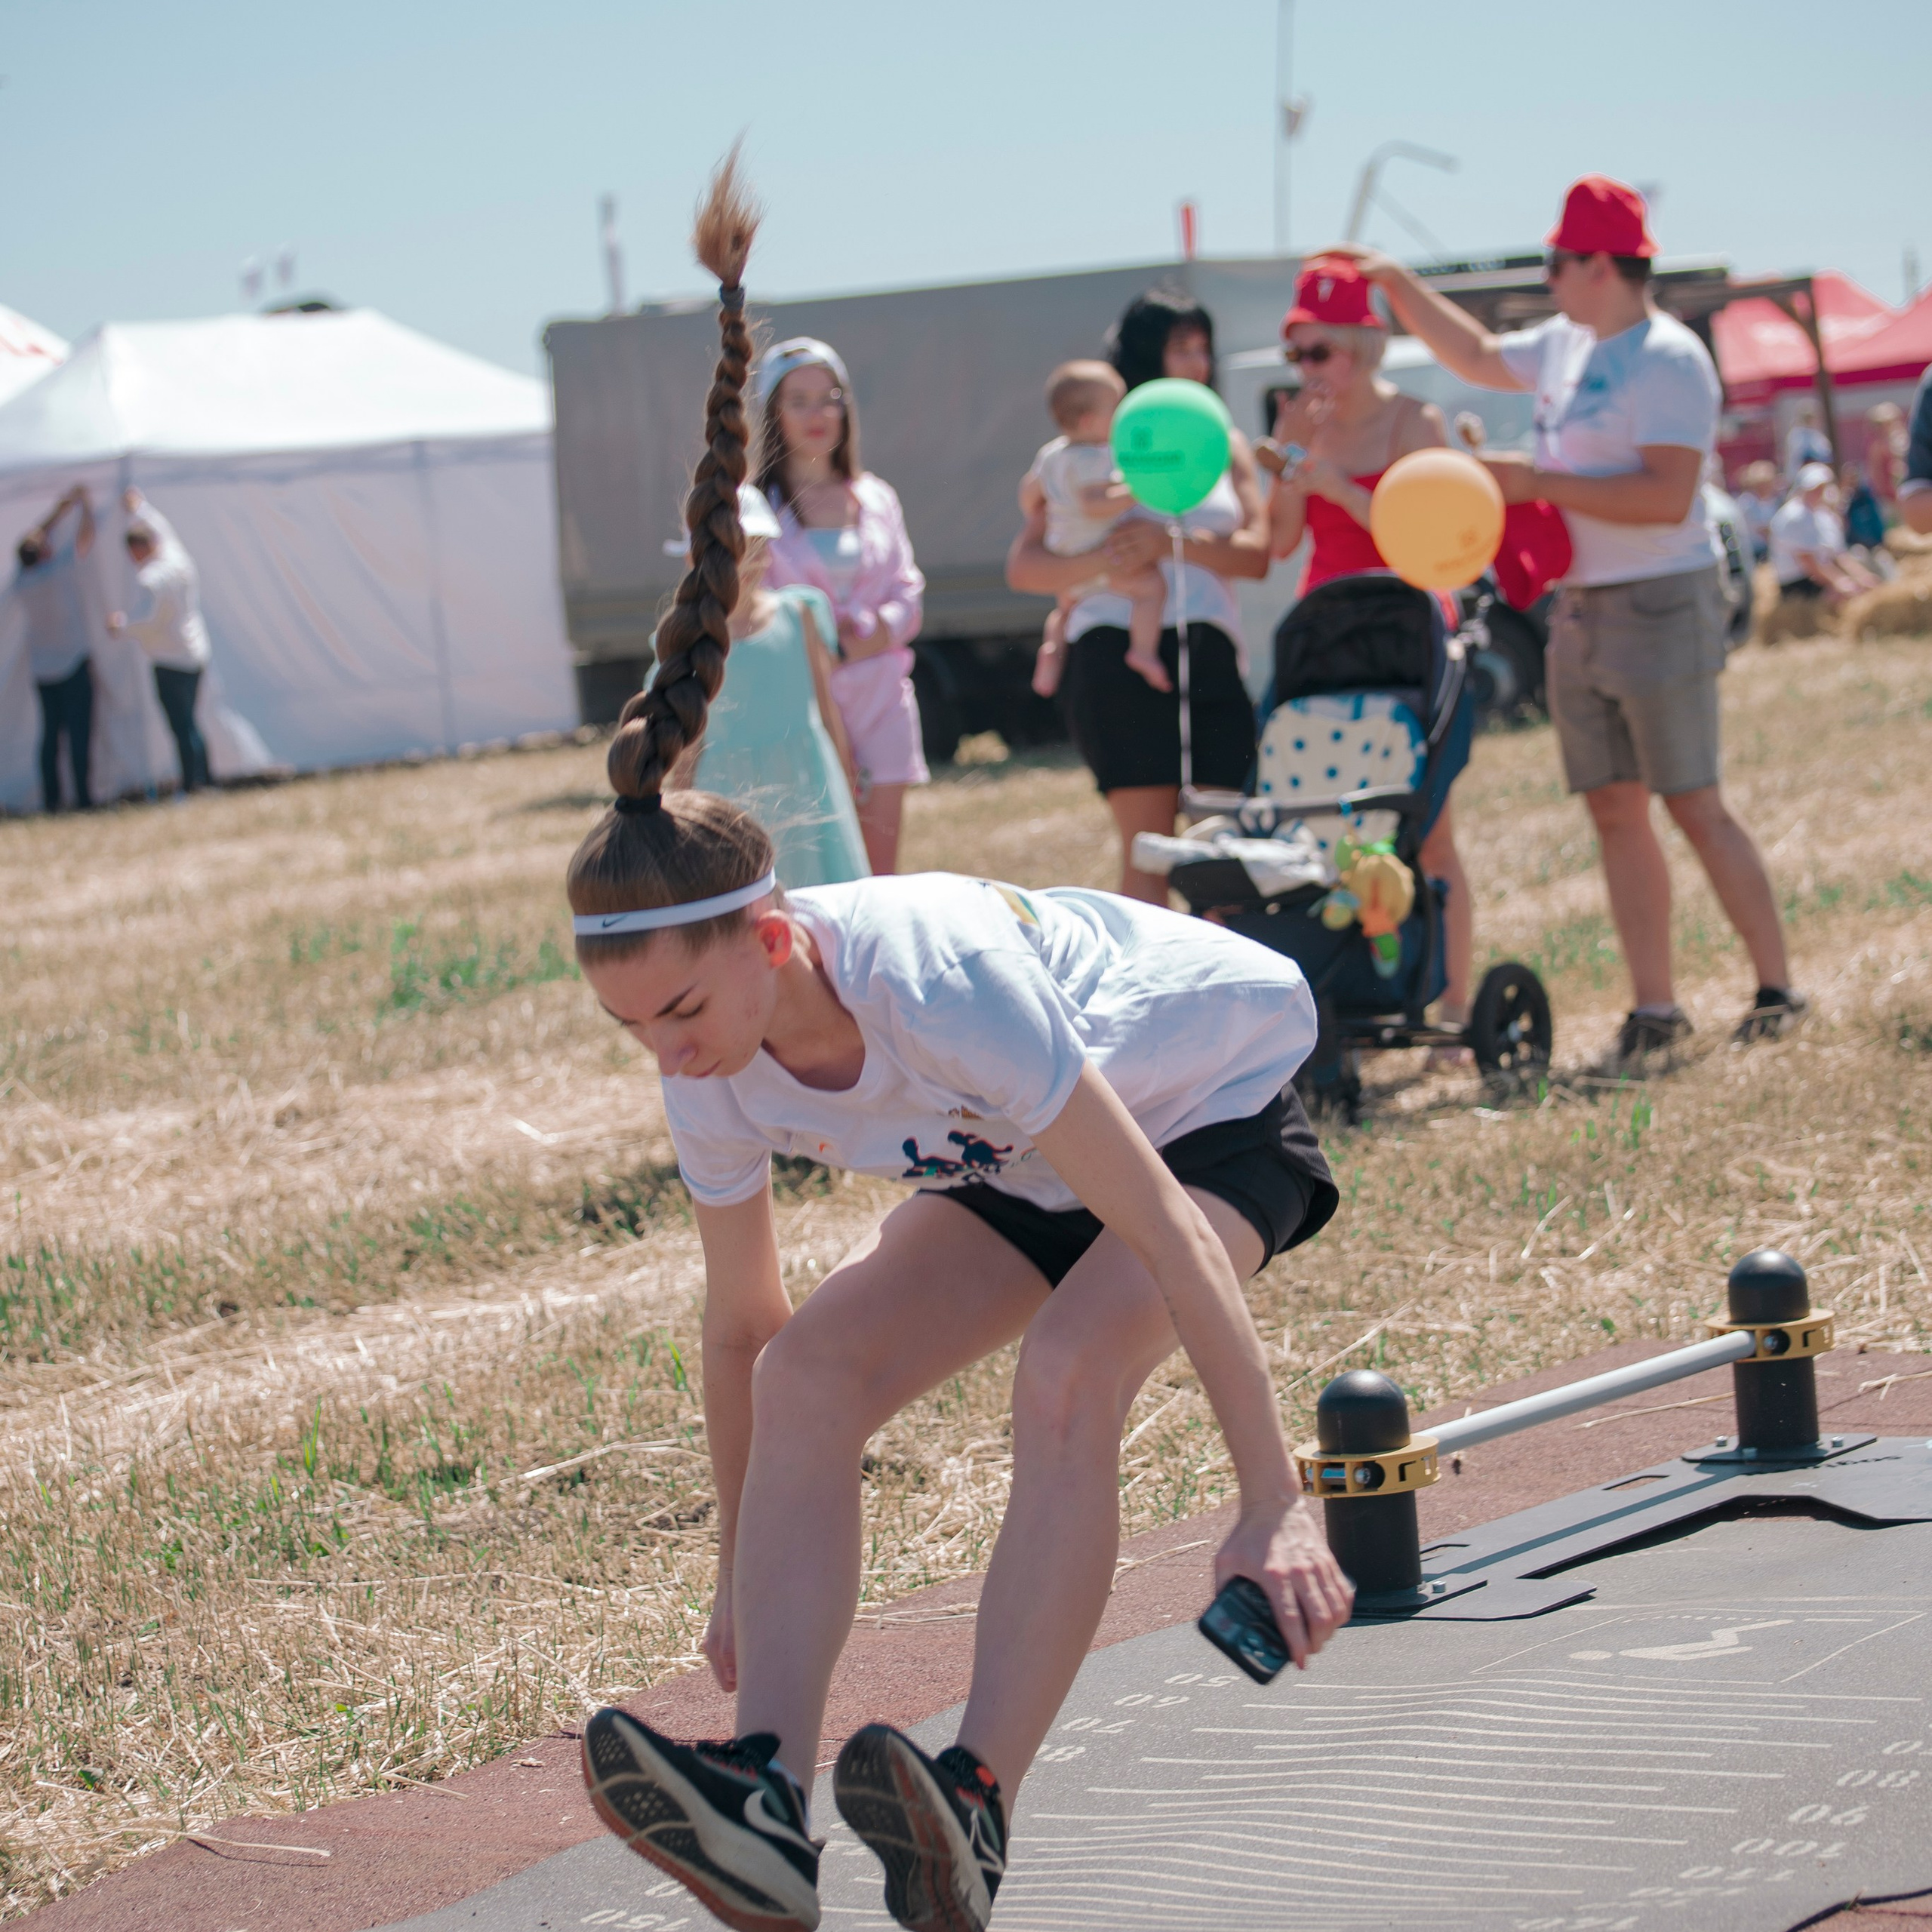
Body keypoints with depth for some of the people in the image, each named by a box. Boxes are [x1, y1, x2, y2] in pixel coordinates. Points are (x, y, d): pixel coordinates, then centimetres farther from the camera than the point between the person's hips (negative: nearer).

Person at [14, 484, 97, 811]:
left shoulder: (21, 581, -1)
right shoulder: (60, 569, -16)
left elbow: (35, 539, 15)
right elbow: (85, 536, -5)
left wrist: (62, 509, 21)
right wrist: (85, 502, 11)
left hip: (42, 669, 5)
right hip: (74, 662, -5)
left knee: (50, 732, 10)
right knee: (79, 731, -4)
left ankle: (51, 798, 7)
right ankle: (82, 798, -7)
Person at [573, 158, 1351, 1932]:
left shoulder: (936, 977, -39)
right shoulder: (715, 1074, -18)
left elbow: (1161, 1235, -38)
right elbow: (740, 1323, -3)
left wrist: (1273, 1501, -38)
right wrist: (746, 1572, 4)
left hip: (1217, 1100, -6)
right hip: (1024, 1161, 7)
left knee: (1066, 1374, -33)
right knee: (813, 1371, -18)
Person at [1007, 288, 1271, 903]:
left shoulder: (1225, 446, 18)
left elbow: (1256, 552, 4)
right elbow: (1023, 565, 4)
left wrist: (1172, 543, -13)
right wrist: (1094, 564, -16)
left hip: (1210, 656, 3)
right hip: (1118, 651, -3)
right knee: (1147, 843, -8)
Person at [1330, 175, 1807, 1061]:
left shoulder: (1669, 360, -15)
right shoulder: (1566, 347, 12)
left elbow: (1668, 497, -24)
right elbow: (1476, 356, 30)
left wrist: (1538, 484, -21)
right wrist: (1396, 284, 22)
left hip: (1659, 607, -8)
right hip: (1579, 612, 8)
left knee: (1695, 808, -7)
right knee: (1615, 812, 6)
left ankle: (1777, 989, 0)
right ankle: (1653, 1006, 9)